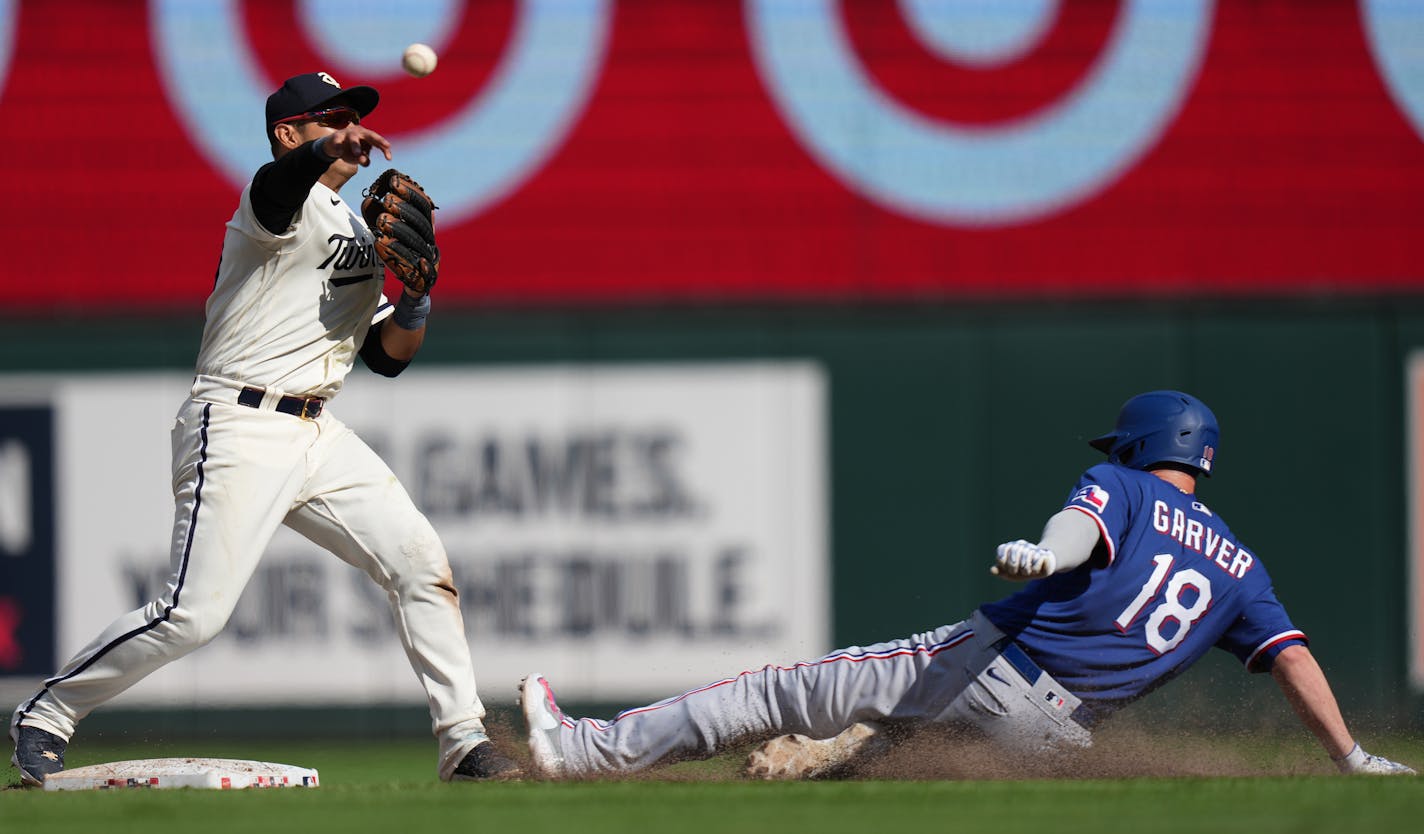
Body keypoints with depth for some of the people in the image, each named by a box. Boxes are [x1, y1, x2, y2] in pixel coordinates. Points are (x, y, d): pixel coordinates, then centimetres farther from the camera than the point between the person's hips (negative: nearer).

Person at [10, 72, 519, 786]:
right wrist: (330, 149, -56)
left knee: (419, 560, -4)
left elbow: (388, 357, 18)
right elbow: (281, 183, -34)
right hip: (241, 430, -8)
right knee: (195, 614, -14)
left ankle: (463, 743, 1)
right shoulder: (284, 203, -6)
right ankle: (46, 715, 2)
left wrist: (417, 297, -3)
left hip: (320, 436, 8)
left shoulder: (358, 232, 20)